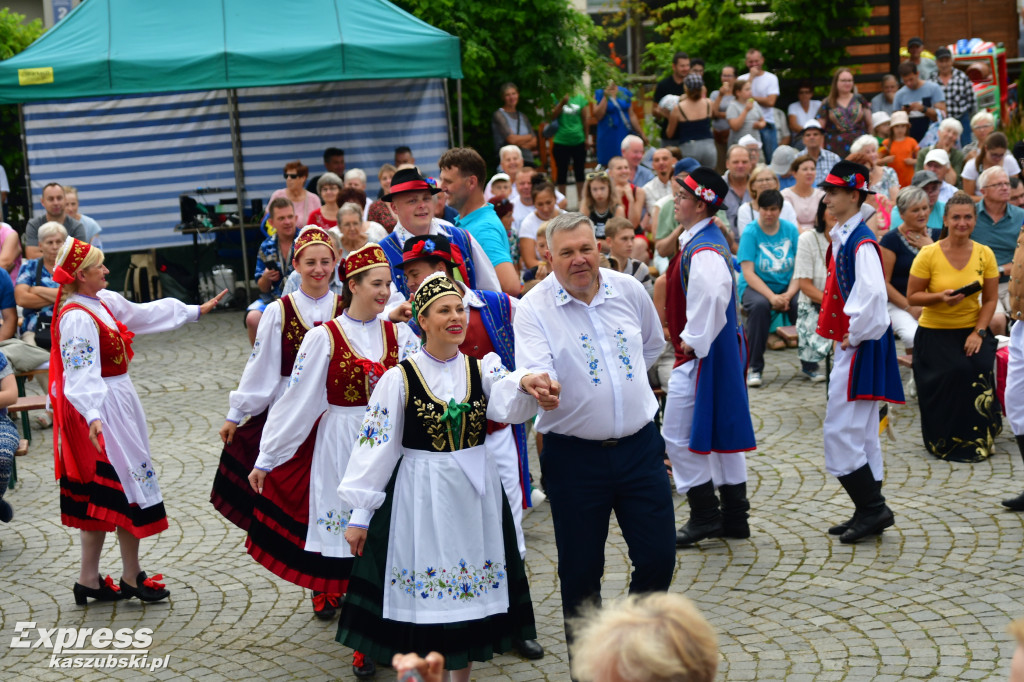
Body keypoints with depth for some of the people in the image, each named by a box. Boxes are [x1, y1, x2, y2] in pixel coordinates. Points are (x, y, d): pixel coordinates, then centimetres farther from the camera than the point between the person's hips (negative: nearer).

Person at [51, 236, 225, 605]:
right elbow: (81, 374, -30)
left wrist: (196, 311, 28)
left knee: (101, 497, 12)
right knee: (128, 484, -1)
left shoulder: (103, 302, 7)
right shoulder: (76, 318, -21)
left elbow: (144, 313, 21)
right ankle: (132, 579, 10)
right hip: (104, 408, -10)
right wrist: (93, 416, -43)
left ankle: (89, 580, 18)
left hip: (119, 402, 10)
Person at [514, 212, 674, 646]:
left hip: (639, 446, 3)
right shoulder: (533, 309, -9)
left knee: (658, 557, 3)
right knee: (580, 572, 5)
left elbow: (653, 344, 24)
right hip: (574, 457, -3)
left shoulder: (629, 291, 3)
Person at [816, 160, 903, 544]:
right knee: (861, 433, 14)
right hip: (850, 343, 10)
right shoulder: (841, 237, 12)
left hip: (862, 345, -10)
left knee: (841, 433, -9)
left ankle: (873, 508, -2)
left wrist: (854, 336, -18)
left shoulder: (861, 242, -17)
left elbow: (872, 294, -29)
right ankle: (871, 512, 21)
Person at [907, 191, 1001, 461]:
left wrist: (979, 332, -11)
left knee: (980, 367, -22)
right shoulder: (929, 254, -10)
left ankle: (979, 437, 0)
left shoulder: (985, 254, -1)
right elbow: (912, 297, -5)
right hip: (935, 331, -2)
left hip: (971, 330, 2)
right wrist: (940, 297, -23)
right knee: (954, 372, -24)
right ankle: (948, 442, -3)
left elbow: (990, 299, 2)